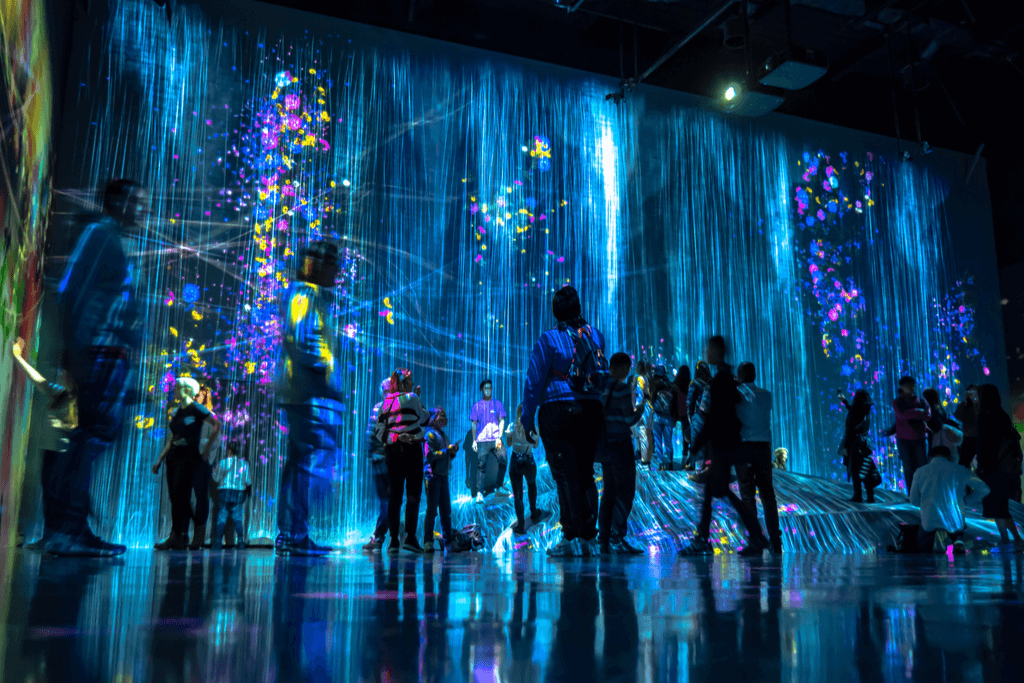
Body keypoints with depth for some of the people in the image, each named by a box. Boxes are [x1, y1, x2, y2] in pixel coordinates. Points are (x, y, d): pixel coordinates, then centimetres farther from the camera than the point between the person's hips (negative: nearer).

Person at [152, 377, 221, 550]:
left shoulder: (197, 409, -4)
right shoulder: (176, 412, 16)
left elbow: (217, 425, -10)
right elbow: (170, 439, 19)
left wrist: (207, 449, -12)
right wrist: (160, 460, 15)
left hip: (189, 456, -7)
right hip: (173, 456, 7)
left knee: (179, 494, -12)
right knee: (174, 496, 4)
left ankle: (176, 537, -11)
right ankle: (182, 537, 10)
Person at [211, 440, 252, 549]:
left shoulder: (223, 462, -3)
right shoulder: (244, 463, 4)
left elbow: (216, 478, 3)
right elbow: (248, 481, 5)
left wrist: (214, 471, 22)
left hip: (225, 492, -2)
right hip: (239, 493, 2)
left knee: (221, 518, 5)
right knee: (238, 518, 8)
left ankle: (218, 541, 2)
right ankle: (240, 540, -3)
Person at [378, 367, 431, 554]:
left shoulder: (386, 402, 10)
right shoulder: (411, 398, -4)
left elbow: (380, 429, 9)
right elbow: (425, 419, 9)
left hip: (391, 449, 5)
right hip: (411, 448, -5)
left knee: (394, 495, 6)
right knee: (413, 493, 0)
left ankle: (394, 539, 3)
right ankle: (410, 536, -7)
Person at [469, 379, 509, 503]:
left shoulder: (497, 404, 10)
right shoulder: (477, 405, 9)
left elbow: (502, 421, 6)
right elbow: (474, 424, 10)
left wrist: (499, 437, -5)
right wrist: (474, 440, 3)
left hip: (496, 439, 1)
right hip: (482, 440, -1)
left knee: (503, 460, -6)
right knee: (481, 465, -6)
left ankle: (499, 486, 13)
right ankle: (479, 493, -3)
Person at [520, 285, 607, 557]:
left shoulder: (548, 340, -6)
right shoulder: (596, 336, 6)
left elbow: (534, 381, -6)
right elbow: (603, 375, 14)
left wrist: (527, 419, -2)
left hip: (557, 412, -4)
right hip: (592, 410, 4)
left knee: (565, 475, -3)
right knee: (585, 474, 10)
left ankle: (571, 537, -4)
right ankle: (588, 537, 12)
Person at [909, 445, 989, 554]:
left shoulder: (920, 472, 2)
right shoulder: (960, 470, 3)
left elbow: (914, 501, 10)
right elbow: (984, 489, 9)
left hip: (930, 523, -1)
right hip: (956, 523, 2)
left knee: (923, 549, 26)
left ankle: (935, 537, -11)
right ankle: (958, 540, -2)